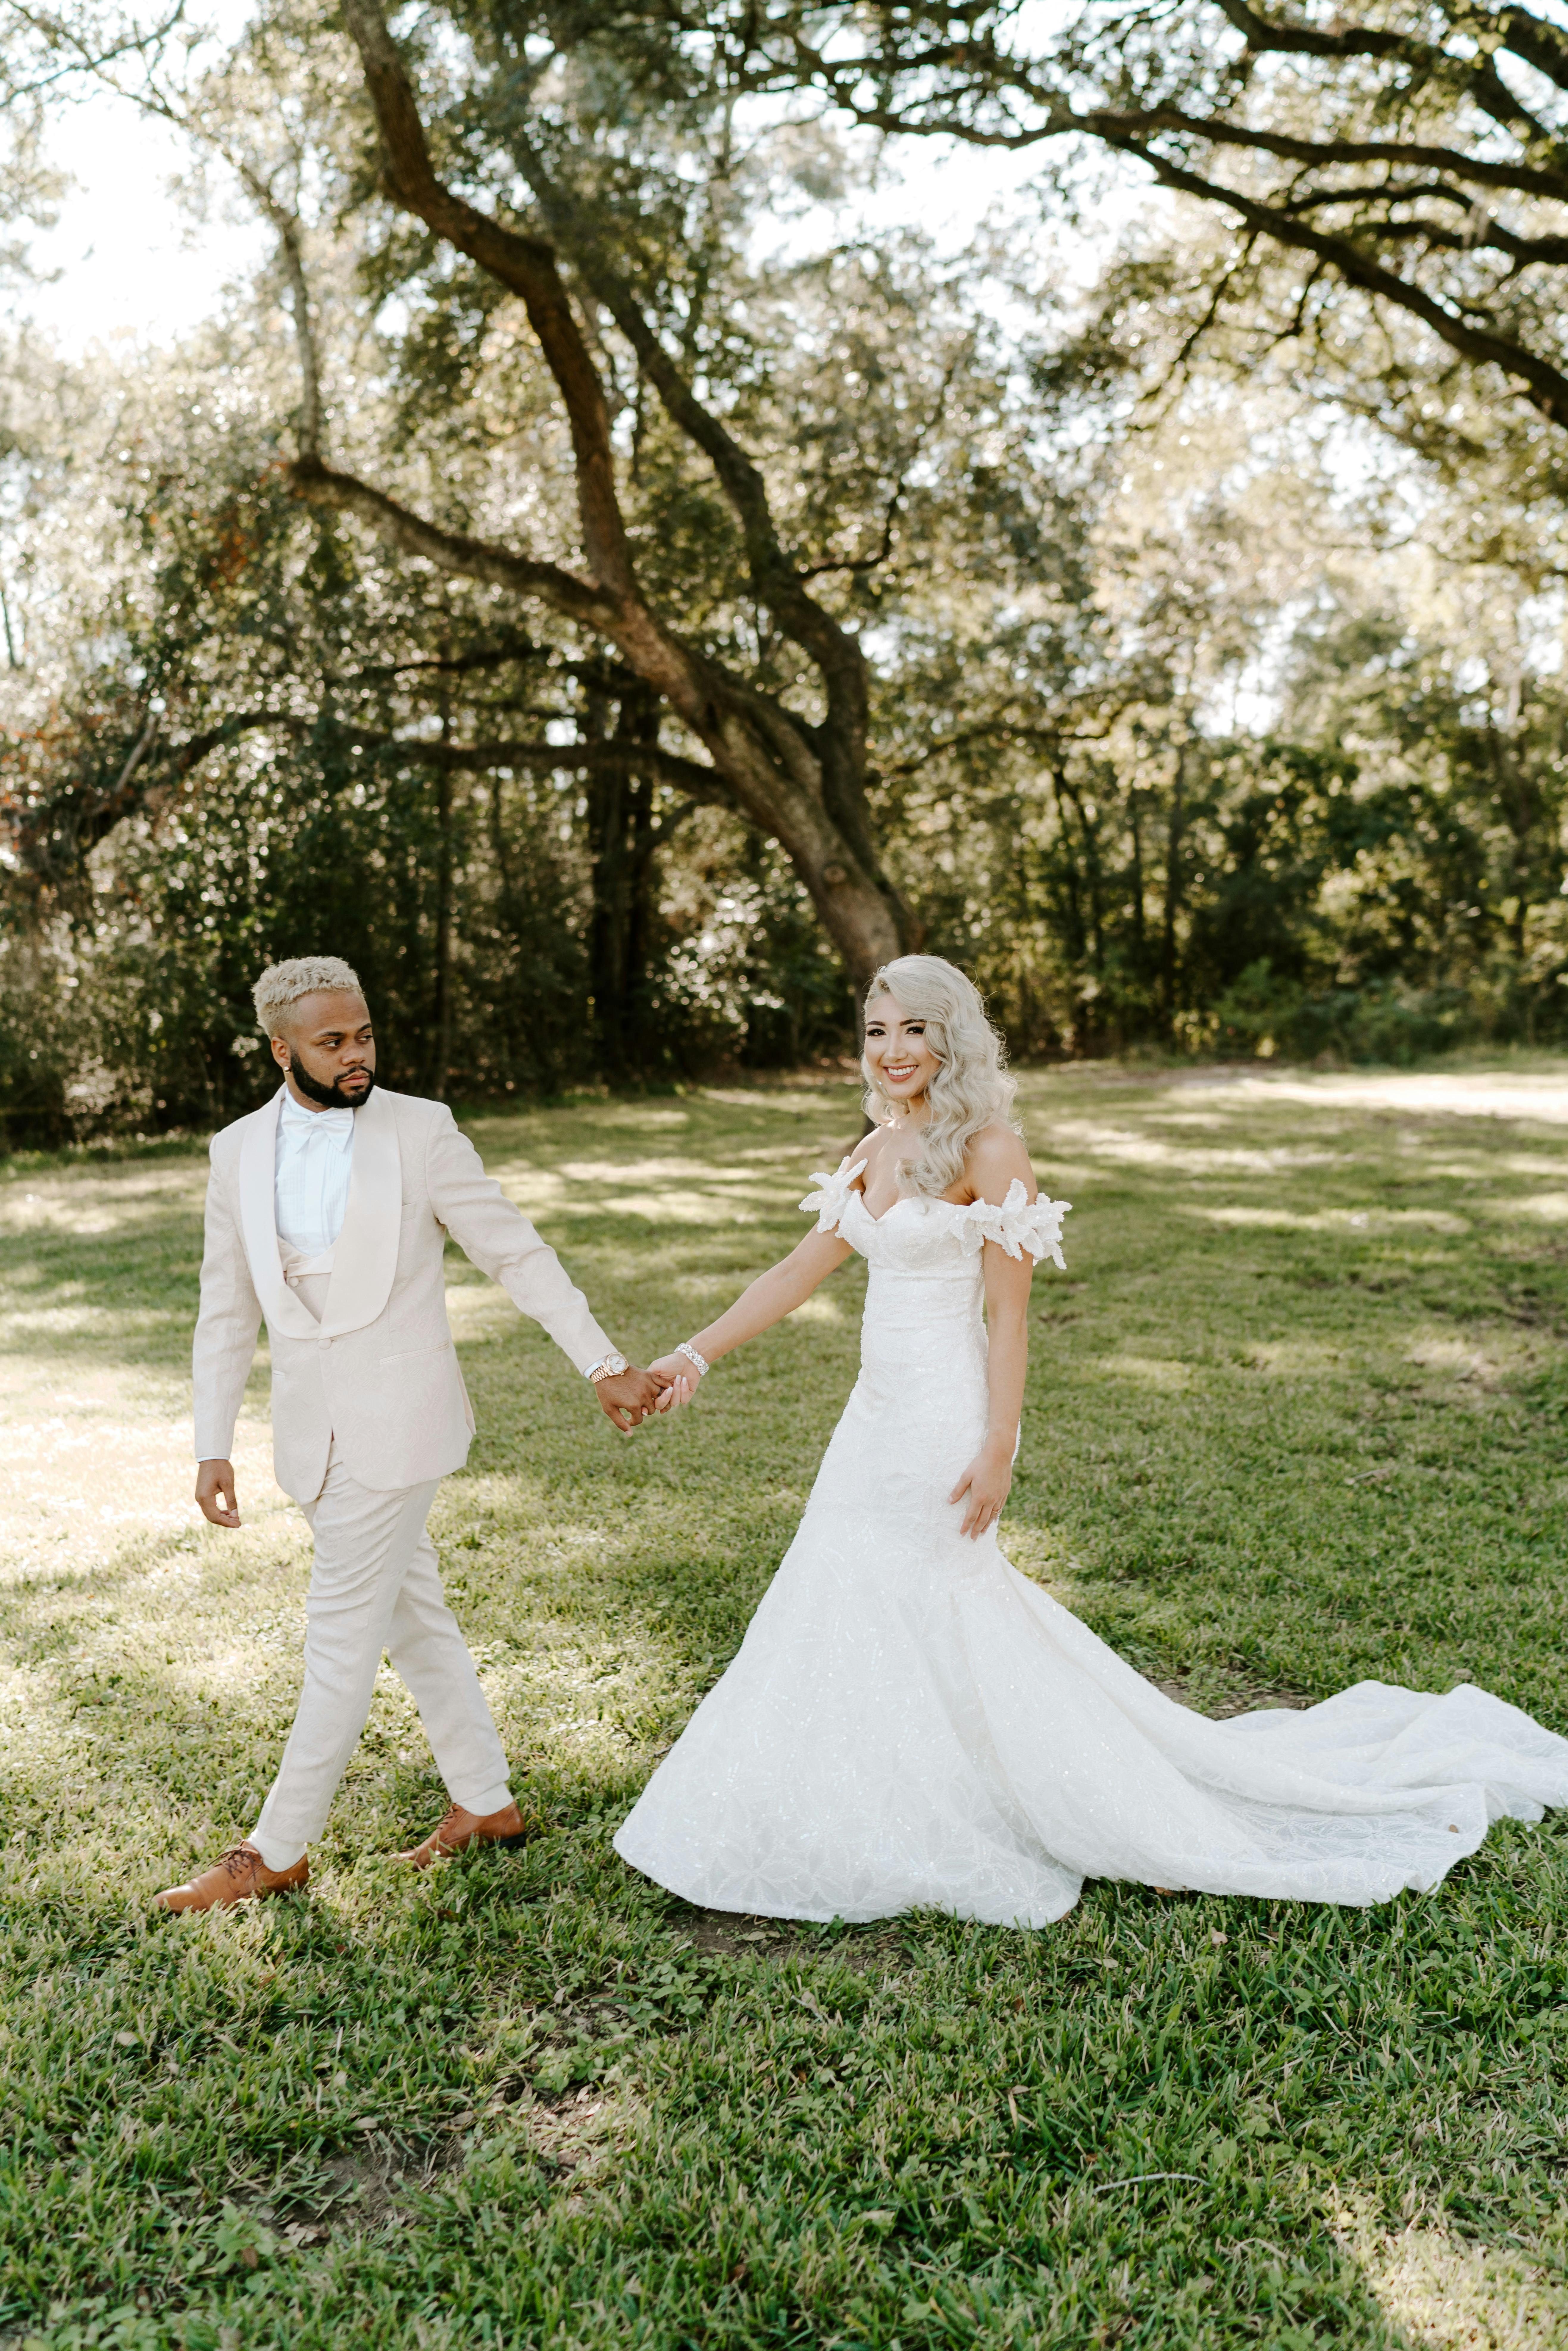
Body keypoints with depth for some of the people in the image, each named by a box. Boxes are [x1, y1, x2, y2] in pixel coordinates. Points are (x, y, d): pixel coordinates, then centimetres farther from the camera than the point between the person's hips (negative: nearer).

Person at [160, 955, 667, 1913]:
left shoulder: (421, 1131, -9)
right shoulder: (238, 1152, 4)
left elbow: (518, 1253, -5)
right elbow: (227, 1312, 8)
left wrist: (606, 1366, -6)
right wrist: (213, 1447, 4)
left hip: (397, 1420, -5)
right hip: (312, 1427, 5)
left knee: (344, 1629, 1)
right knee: (411, 1614, 15)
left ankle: (279, 1850, 15)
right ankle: (486, 1802, 30)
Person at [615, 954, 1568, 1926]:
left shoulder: (987, 1152, -14)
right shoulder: (878, 1151, 9)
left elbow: (1010, 1318, -14)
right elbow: (798, 1273, 13)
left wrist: (996, 1453, -17)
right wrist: (698, 1353, 8)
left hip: (943, 1424, -8)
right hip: (877, 1418, 8)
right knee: (842, 1608, 16)